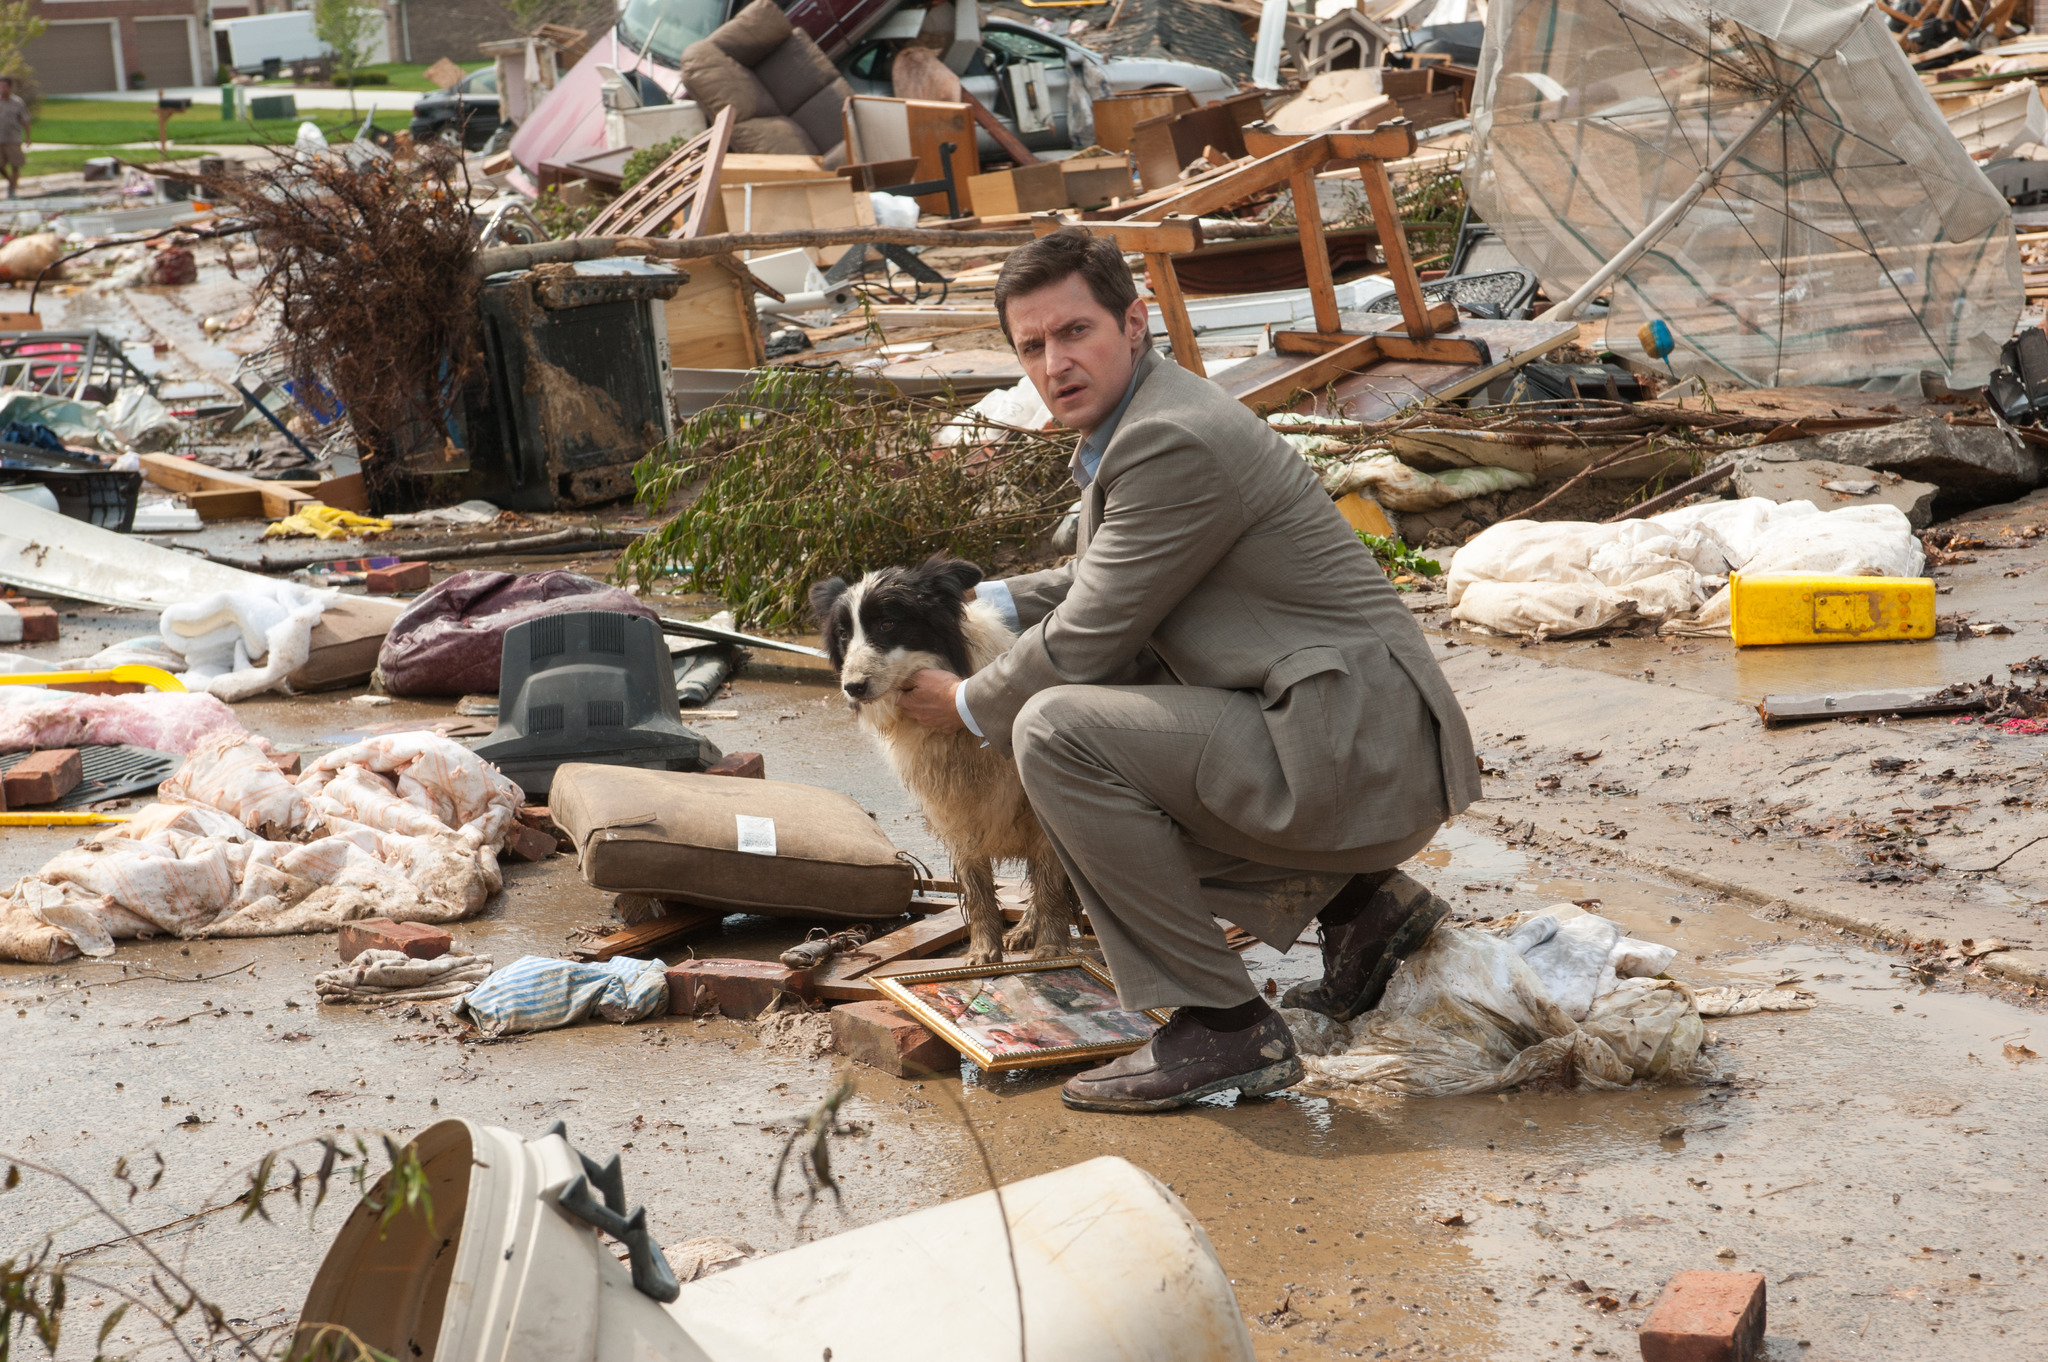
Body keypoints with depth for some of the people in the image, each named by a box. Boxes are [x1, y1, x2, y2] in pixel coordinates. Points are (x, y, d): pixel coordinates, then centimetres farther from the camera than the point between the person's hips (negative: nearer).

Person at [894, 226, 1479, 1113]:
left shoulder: (1175, 441, -18)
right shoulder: (1133, 420, 14)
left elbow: (1086, 640, -13)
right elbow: (1100, 581, 32)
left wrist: (966, 705, 3)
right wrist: (984, 602, 18)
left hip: (1357, 754, -11)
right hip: (1357, 742, 11)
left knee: (1057, 730, -19)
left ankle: (1224, 1028, -13)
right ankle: (1359, 905, 19)